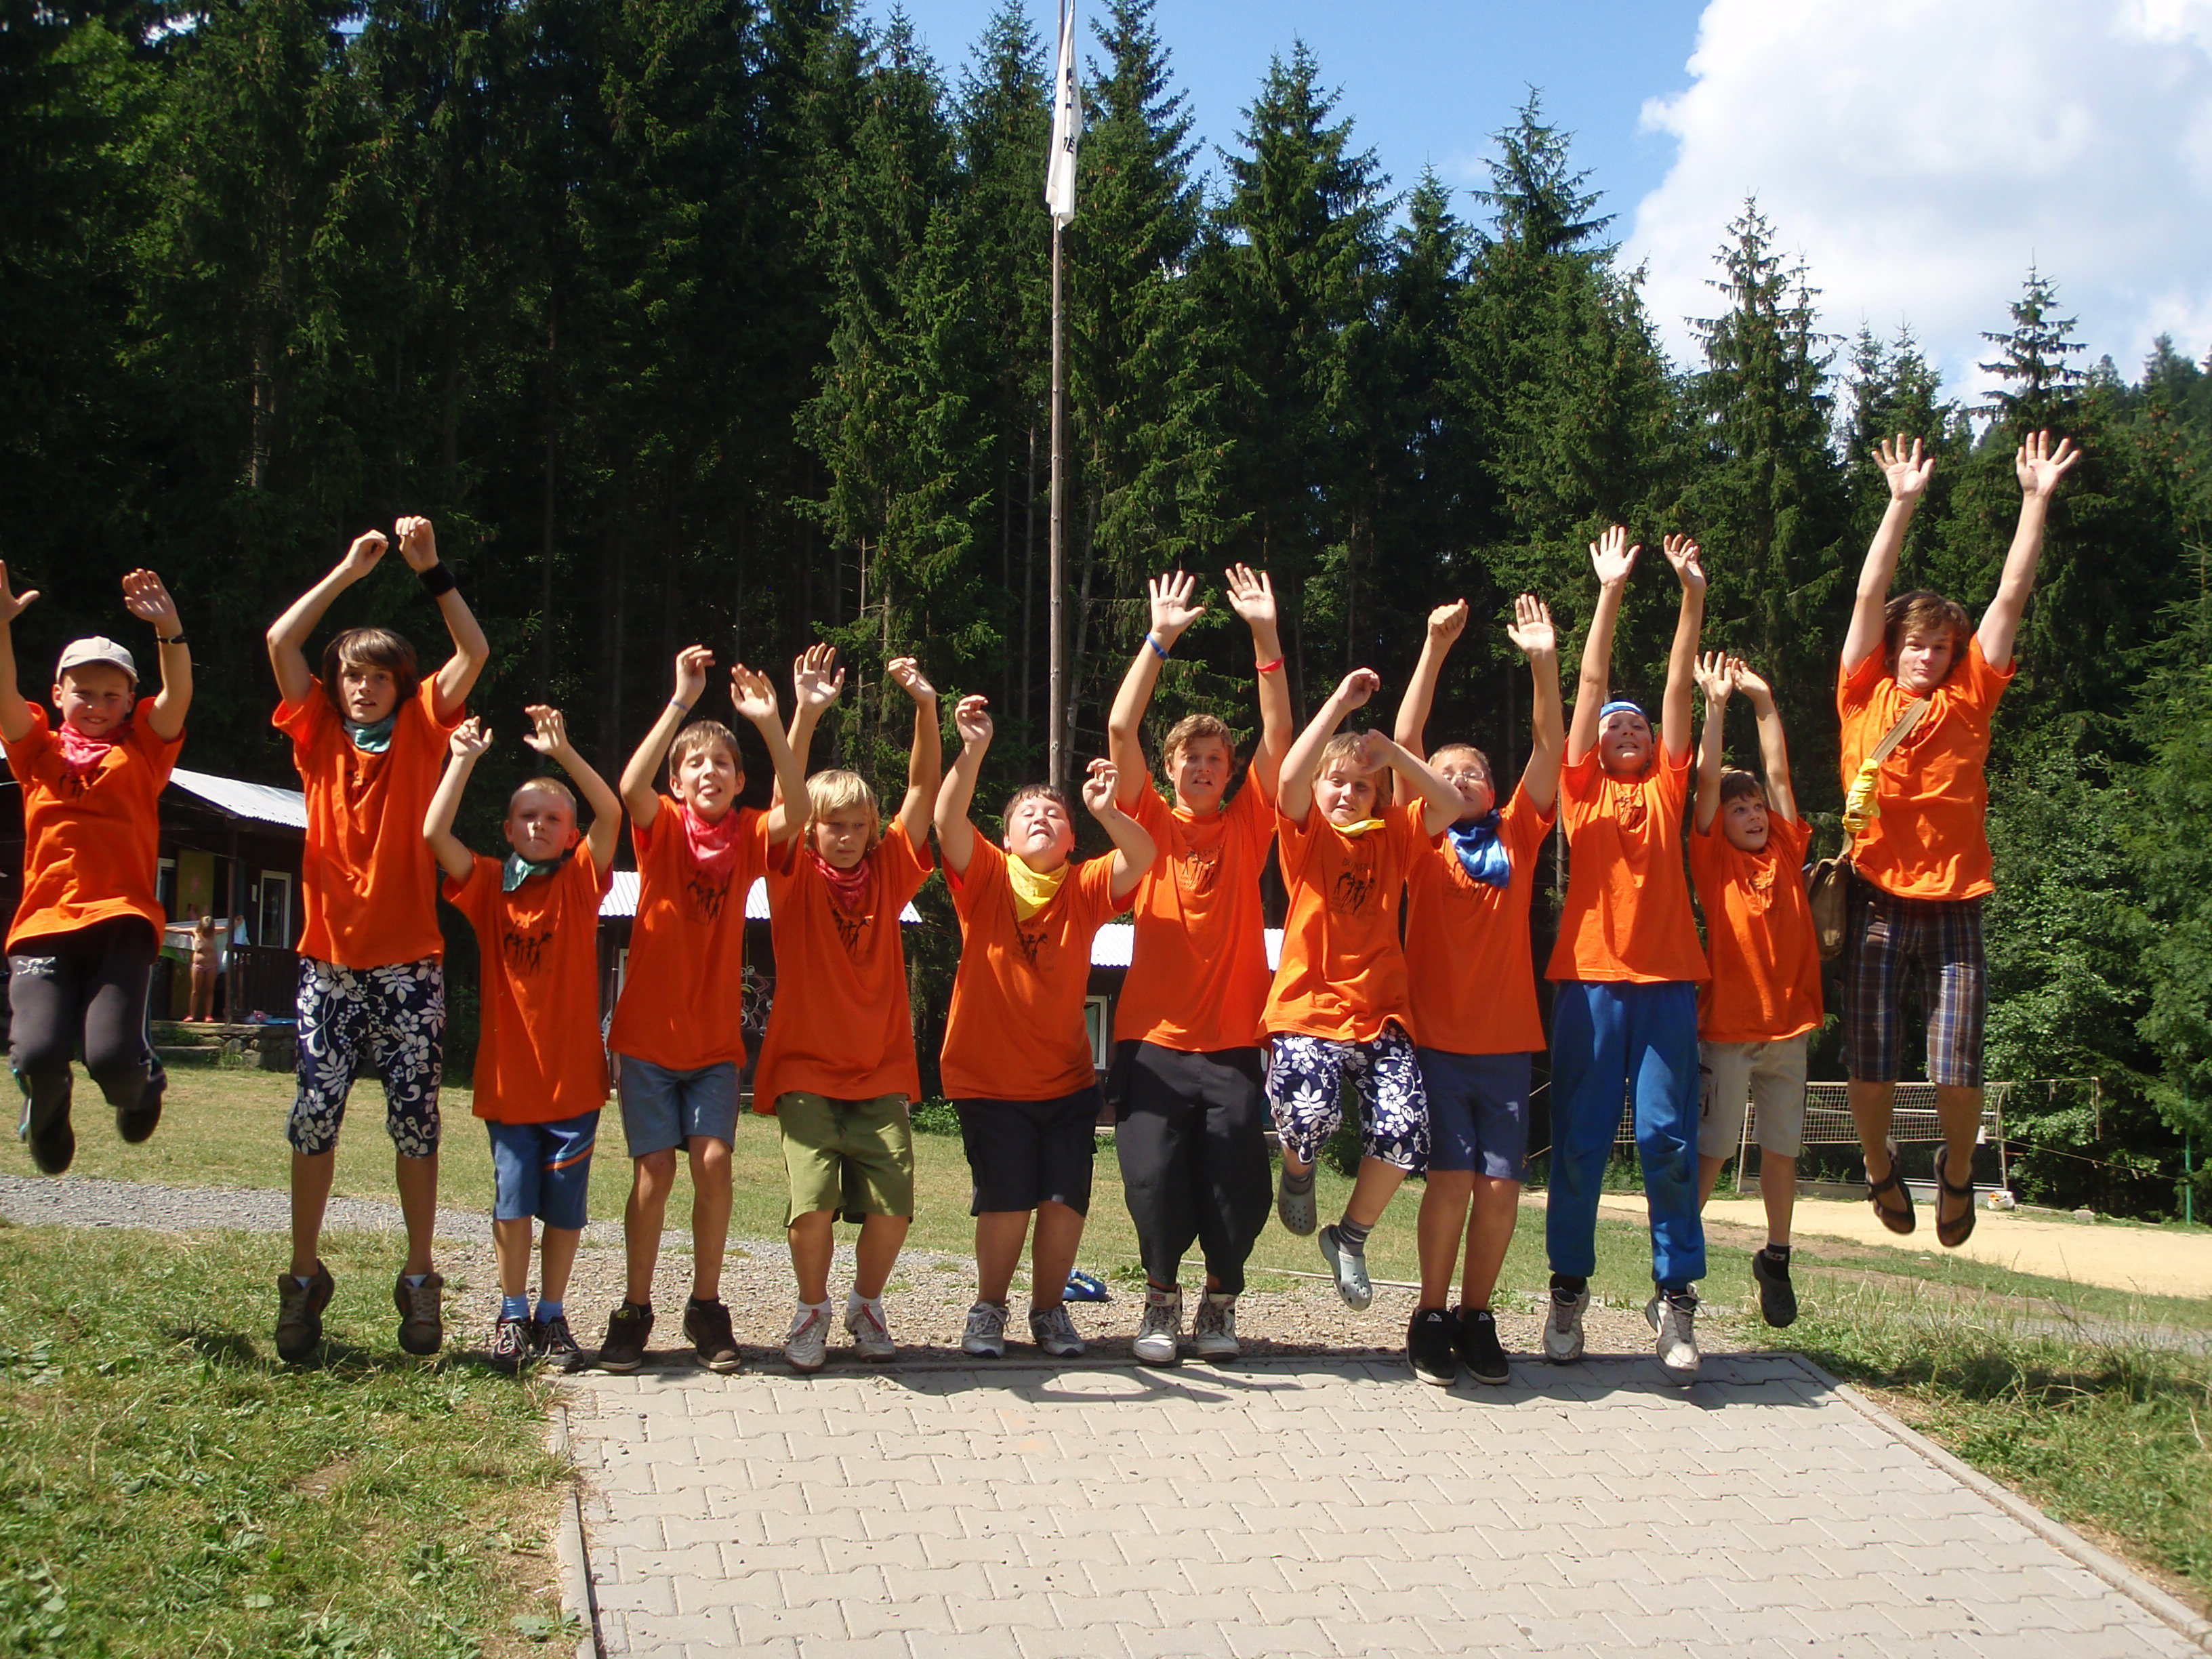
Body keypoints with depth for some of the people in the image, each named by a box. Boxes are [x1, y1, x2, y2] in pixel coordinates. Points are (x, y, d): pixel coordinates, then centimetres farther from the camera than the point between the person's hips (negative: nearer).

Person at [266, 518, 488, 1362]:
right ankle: (303, 1277, 9)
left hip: (409, 961, -1)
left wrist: (432, 571, -7)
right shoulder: (319, 734, 8)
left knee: (415, 1119, 2)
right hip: (328, 958, 1)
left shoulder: (421, 732, 5)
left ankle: (419, 1278, 12)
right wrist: (348, 571, 2)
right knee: (314, 1114, -3)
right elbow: (281, 640, 1)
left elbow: (475, 652, -4)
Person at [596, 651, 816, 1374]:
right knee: (655, 1169, -3)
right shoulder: (661, 827, -2)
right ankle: (635, 1309, 12)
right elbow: (631, 786, -25)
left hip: (715, 1039, 1)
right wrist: (682, 702, -29)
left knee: (713, 1161, -9)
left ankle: (706, 1307, 7)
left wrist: (770, 722, -28)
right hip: (648, 1033, -1)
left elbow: (794, 812, -20)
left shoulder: (748, 836, 2)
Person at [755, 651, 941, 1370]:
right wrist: (805, 713, -28)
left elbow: (923, 790, -2)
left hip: (881, 1073, 2)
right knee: (812, 1202, -17)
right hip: (806, 1069, -2)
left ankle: (866, 1304, 18)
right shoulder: (796, 874, 1)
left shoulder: (888, 871, 6)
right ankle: (813, 1309, 11)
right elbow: (785, 796, -14)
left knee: (893, 1207, -10)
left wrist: (925, 707, -16)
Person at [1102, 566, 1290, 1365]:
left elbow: (1278, 735, 0)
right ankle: (1162, 1299, 16)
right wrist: (1160, 637, -7)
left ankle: (1221, 1299, 22)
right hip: (1152, 1041, -1)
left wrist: (1265, 635, -7)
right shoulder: (1151, 824, 7)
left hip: (1232, 1043, 1)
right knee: (1153, 1181, -9)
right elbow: (1121, 730, -3)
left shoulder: (1247, 825, 9)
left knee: (1238, 1193, -4)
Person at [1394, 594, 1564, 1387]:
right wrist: (1435, 650, -11)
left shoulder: (1517, 837, 11)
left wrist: (1544, 662, -9)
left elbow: (1550, 748, 2)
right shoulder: (1423, 843, 5)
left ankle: (1476, 1316, 15)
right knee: (1452, 1176, -9)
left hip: (1507, 1040, 2)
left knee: (1501, 1183, -2)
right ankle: (1431, 1316, 8)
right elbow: (1404, 742, -4)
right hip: (1435, 1037, -2)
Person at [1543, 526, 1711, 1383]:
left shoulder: (1665, 789, 14)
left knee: (1667, 1137, -2)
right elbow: (1590, 684, 5)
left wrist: (1693, 597, 1)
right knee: (1579, 1141, 2)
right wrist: (1609, 594, 0)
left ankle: (1675, 1295, 4)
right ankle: (1569, 1288, 13)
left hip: (1666, 980, 1)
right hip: (1590, 980, -1)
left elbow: (1679, 689, 8)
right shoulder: (1582, 791, 11)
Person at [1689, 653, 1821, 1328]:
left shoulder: (1786, 852, 8)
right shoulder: (1714, 860, -1)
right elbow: (1707, 782, -9)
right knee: (1711, 1147, -2)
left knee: (1782, 1148, 11)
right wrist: (1716, 706, -10)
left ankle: (1776, 1259, 25)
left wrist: (1764, 701, 4)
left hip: (1787, 1025, 4)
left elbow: (1779, 775, 6)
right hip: (1726, 1026, -4)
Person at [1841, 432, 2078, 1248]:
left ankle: (1957, 1170, 26)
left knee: (1958, 1073, -4)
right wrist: (1903, 503, -7)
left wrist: (2036, 499, 2)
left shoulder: (1968, 700, 8)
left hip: (1953, 905, 1)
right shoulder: (1866, 695, 5)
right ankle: (1880, 1167, 30)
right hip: (1878, 903, -1)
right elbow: (1870, 595, -1)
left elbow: (2012, 596, 5)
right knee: (1870, 1069, 0)